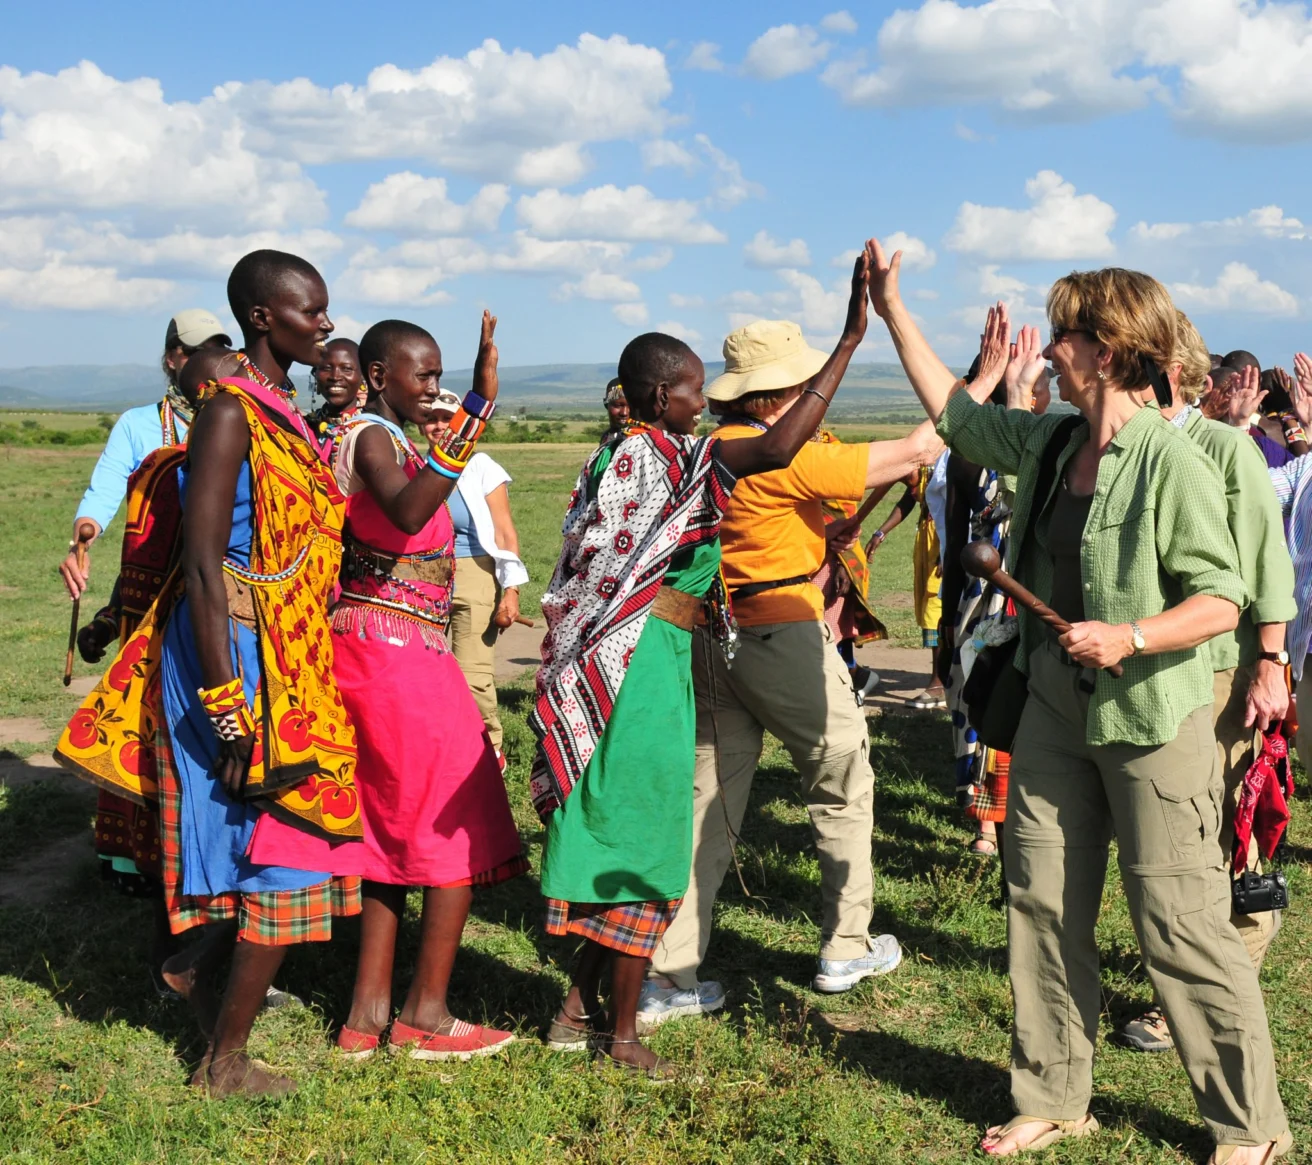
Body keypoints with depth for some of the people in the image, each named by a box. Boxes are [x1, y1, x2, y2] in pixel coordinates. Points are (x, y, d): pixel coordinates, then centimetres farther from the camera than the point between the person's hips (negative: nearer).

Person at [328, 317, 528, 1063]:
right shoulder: (371, 437, -13)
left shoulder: (389, 439, 16)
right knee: (457, 830, 0)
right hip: (394, 651, -10)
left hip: (395, 656, 10)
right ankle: (426, 1015, 8)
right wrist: (475, 413, -40)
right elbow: (406, 513, -36)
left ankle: (369, 1015, 17)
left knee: (393, 832, 13)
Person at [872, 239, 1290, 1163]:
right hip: (1057, 710, 8)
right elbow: (953, 410, 19)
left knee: (1180, 924, -1)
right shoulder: (1048, 444, 5)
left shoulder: (1171, 462, -17)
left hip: (1152, 721, -7)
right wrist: (891, 311, 20)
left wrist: (1131, 638, -30)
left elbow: (1223, 599, -16)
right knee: (1042, 904, 12)